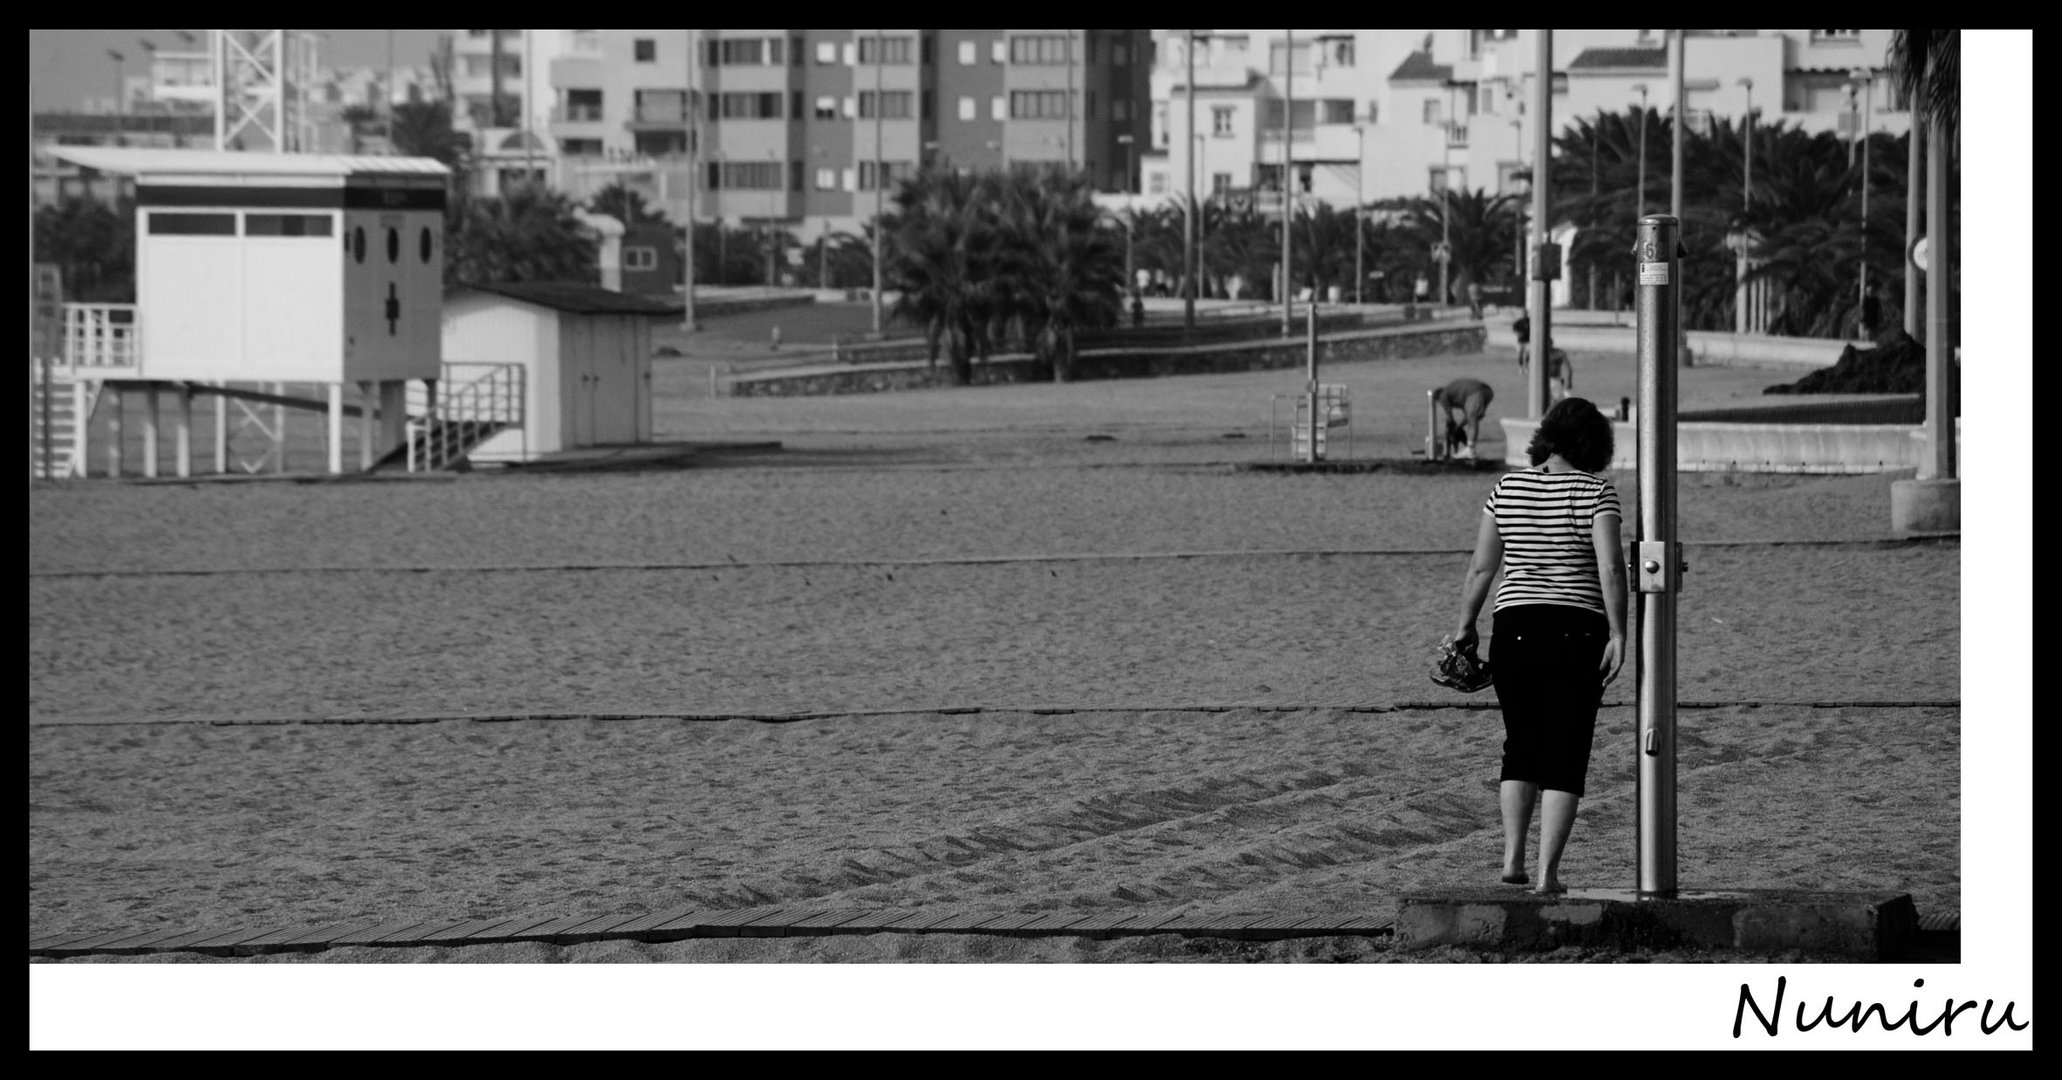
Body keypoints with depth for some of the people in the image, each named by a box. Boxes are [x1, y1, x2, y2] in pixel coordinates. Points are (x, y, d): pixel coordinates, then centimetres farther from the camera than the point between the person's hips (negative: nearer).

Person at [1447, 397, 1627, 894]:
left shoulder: (1507, 488, 4)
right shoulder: (1596, 492, -6)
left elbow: (1480, 568, 6)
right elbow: (1610, 569, -16)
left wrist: (1464, 627, 17)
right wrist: (1618, 634, -14)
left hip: (1514, 629, 3)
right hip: (1577, 633, -3)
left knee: (1520, 746, 18)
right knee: (1565, 758, 3)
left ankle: (1512, 858, 7)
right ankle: (1547, 872, -3)